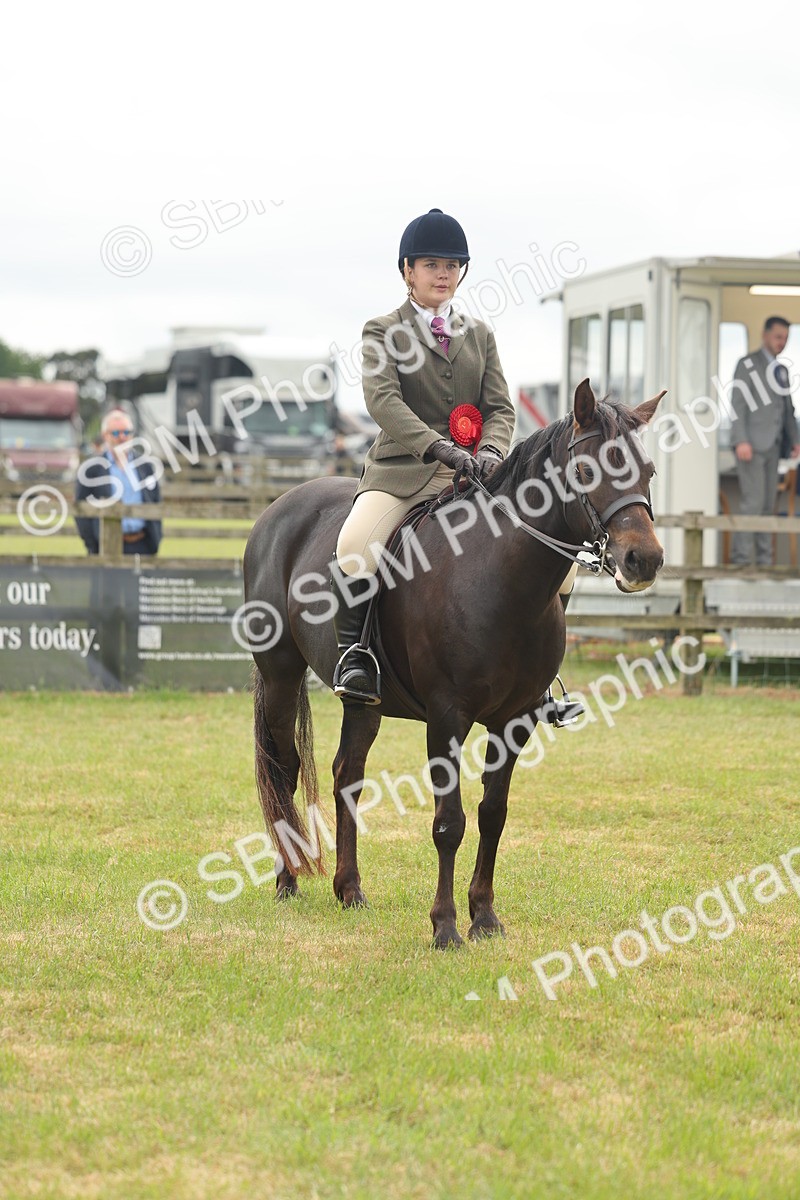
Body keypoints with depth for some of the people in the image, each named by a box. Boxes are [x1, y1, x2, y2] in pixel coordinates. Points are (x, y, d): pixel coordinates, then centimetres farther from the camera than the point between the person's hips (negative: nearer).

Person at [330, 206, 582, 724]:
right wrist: (439, 447, -28)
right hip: (403, 468, -4)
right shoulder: (384, 332, 4)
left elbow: (500, 406, 9)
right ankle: (352, 650, -16)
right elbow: (383, 399, -13)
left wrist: (490, 451, -15)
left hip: (472, 473, 4)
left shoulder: (479, 335, 18)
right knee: (356, 545, -35)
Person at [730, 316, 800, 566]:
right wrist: (741, 441, -19)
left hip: (772, 446, 7)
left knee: (768, 505, 5)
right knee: (753, 501, -12)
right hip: (752, 445, -7)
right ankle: (742, 558, -9)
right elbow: (738, 404, -10)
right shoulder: (747, 364, -3)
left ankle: (764, 560, 7)